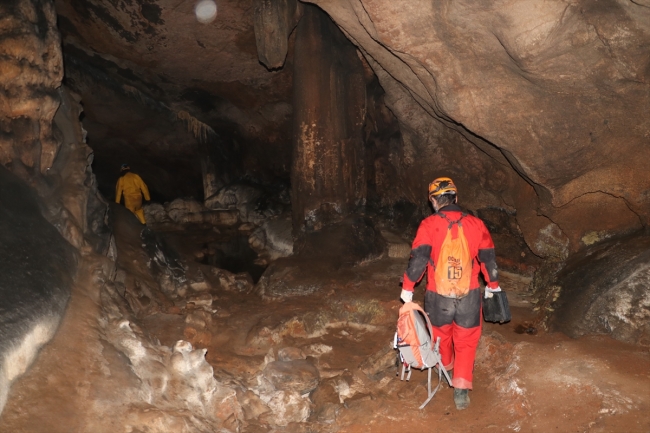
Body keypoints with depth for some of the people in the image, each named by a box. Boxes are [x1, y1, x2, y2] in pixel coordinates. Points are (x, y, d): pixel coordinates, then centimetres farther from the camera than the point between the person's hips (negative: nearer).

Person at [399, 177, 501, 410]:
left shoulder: (429, 225, -10)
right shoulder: (475, 224, -3)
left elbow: (418, 258, -14)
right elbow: (488, 258, 3)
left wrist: (407, 288, -3)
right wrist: (493, 284, 18)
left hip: (438, 295, 0)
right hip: (469, 295, 1)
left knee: (441, 333, 25)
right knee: (466, 341, 12)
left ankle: (446, 367, 50)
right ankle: (461, 390, 5)